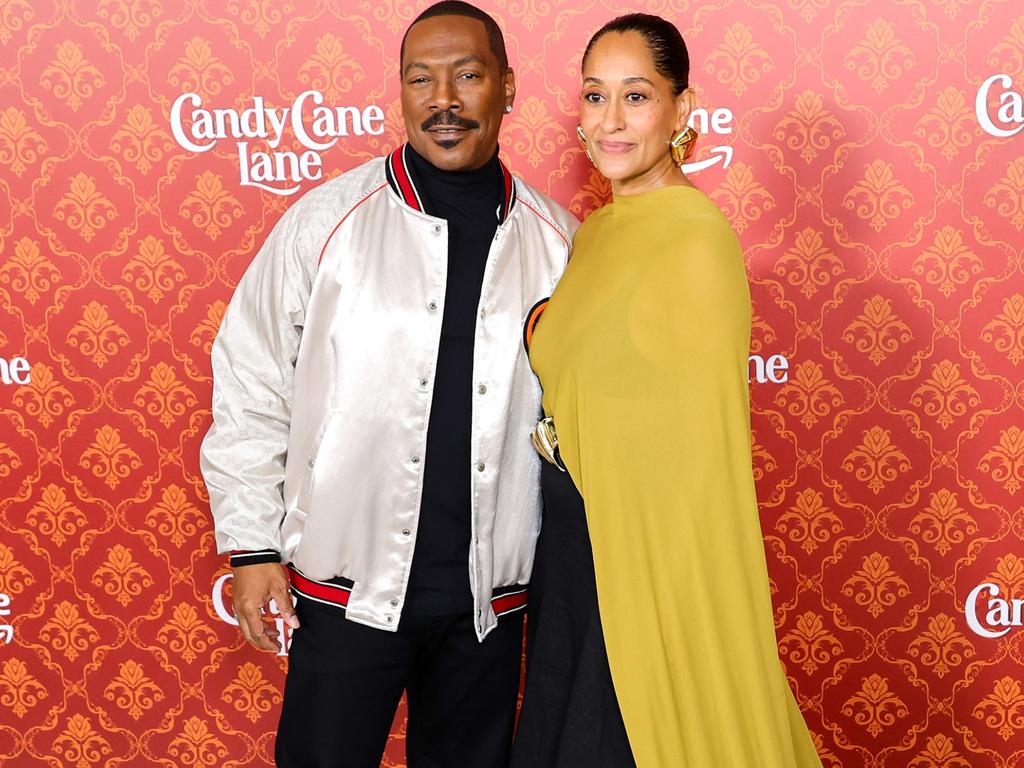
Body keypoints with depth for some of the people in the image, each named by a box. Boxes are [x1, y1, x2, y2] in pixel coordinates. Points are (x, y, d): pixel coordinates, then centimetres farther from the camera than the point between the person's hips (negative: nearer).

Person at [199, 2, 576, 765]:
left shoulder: (554, 238, 3)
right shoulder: (327, 220, -5)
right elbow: (249, 392, -1)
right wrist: (253, 547, -4)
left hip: (490, 593, 3)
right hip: (347, 584, -2)